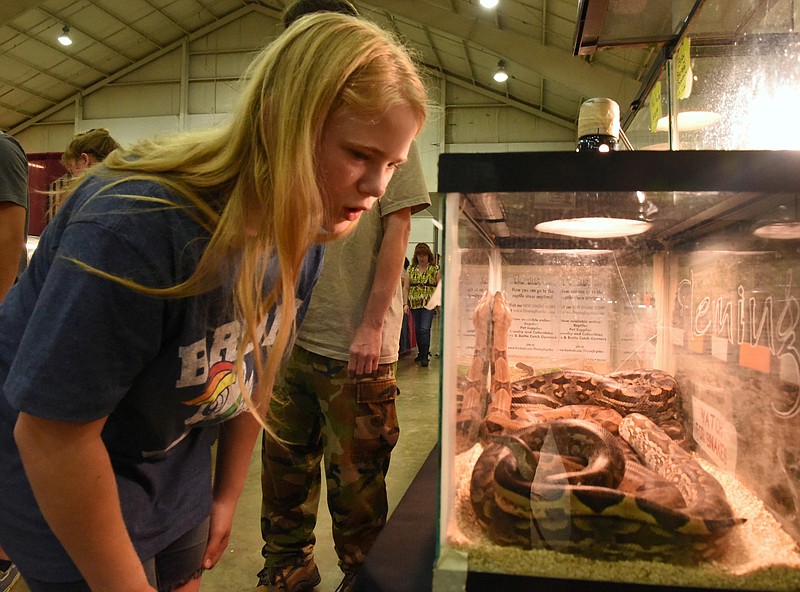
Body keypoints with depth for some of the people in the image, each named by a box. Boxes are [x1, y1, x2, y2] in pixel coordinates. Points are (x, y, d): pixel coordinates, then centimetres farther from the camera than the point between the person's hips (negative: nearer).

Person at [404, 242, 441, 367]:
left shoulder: (435, 269, 2)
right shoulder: (411, 269, 10)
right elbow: (406, 287, 10)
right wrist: (406, 303, 2)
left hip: (429, 303, -4)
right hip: (414, 304, 4)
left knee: (425, 329, -12)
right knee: (417, 330, 9)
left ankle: (425, 357, -8)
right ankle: (421, 352, 23)